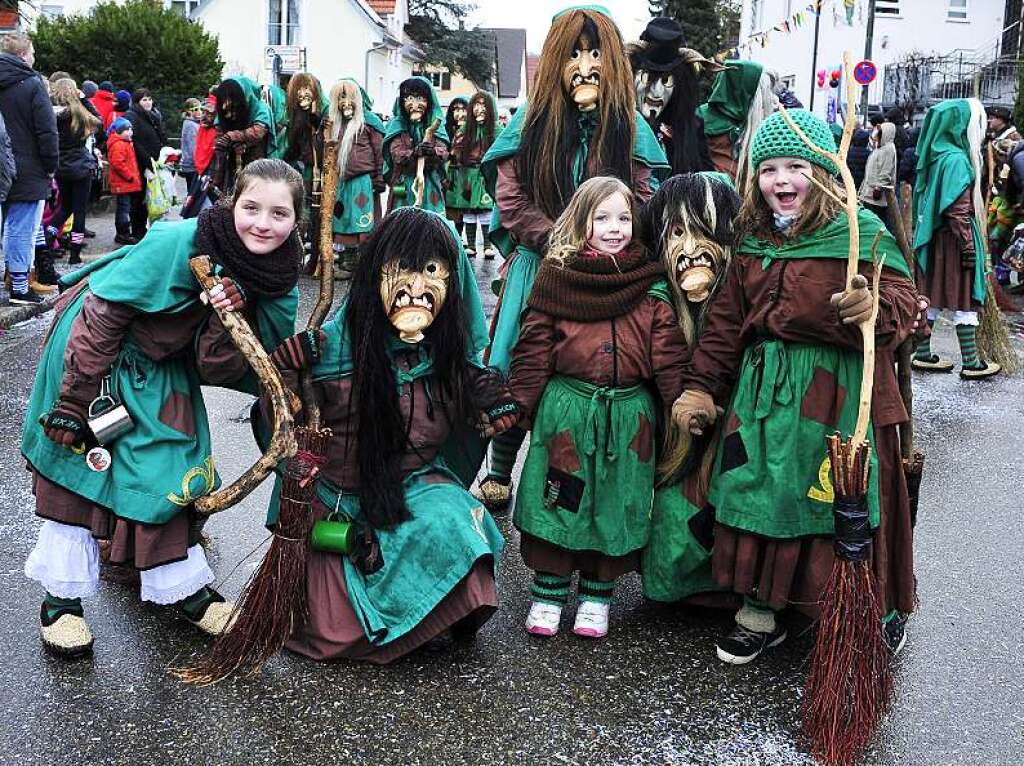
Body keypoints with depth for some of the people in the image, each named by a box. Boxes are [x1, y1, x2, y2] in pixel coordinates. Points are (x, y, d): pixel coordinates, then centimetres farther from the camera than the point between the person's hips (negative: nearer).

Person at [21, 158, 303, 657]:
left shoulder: (277, 284, -15)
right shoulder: (177, 243, -31)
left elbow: (216, 371, -14)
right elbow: (100, 320, -24)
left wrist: (227, 321, -33)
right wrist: (72, 404, -21)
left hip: (163, 369, 5)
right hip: (96, 350, -5)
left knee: (173, 468, 6)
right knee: (78, 460, -1)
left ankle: (182, 585, 22)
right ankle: (62, 593, 12)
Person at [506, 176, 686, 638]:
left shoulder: (651, 284, 4)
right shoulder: (557, 274, 0)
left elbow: (668, 354, 1)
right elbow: (534, 346, -1)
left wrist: (678, 407, -3)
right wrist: (522, 403, -4)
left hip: (629, 413, 1)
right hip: (565, 407, -1)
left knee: (615, 504, 8)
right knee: (557, 500, 5)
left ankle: (597, 595, 24)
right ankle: (548, 592, 20)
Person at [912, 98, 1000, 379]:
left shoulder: (938, 155, 9)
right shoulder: (956, 159, -18)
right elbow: (957, 209, -21)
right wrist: (969, 245, -17)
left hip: (935, 238, 8)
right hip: (953, 239, -8)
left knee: (933, 298, 12)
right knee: (964, 300, -1)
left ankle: (923, 354, 18)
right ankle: (971, 363, 6)